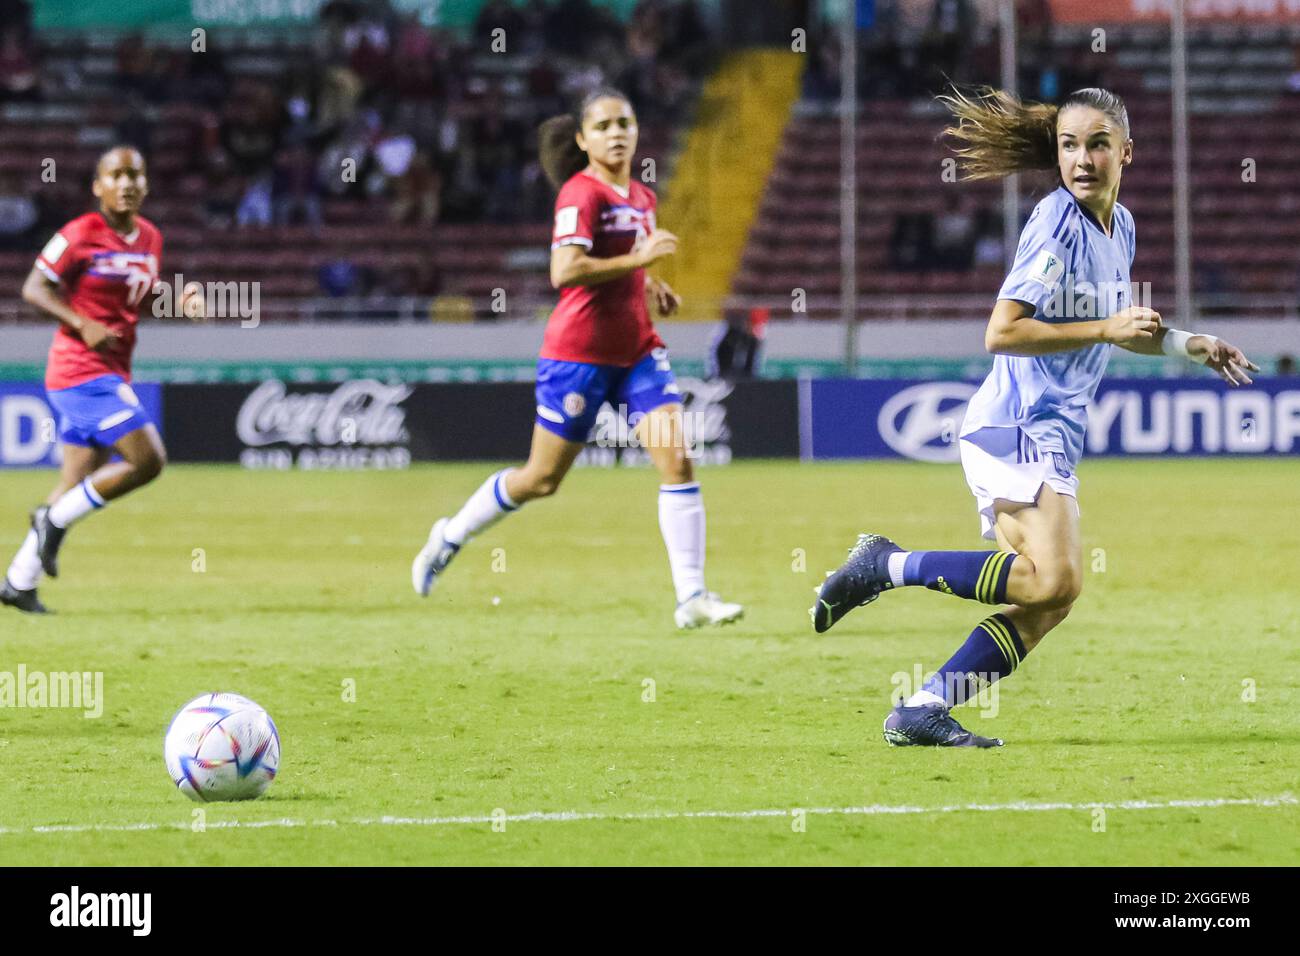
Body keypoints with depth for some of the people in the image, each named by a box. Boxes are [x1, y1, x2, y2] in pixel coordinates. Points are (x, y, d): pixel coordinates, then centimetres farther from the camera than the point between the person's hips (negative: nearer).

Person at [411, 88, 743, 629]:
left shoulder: (640, 198, 11)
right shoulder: (581, 194, -14)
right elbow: (565, 270, -27)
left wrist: (649, 284, 9)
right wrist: (636, 260, -27)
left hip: (636, 350, 7)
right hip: (579, 354, -6)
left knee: (677, 461, -10)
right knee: (542, 479, 6)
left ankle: (692, 597, -10)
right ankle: (450, 537, 30)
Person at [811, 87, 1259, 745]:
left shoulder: (1121, 227, 16)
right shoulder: (1056, 223, -12)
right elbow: (1001, 333, -19)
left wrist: (1189, 345, 23)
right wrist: (1105, 329, -18)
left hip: (1050, 437, 9)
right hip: (1018, 425, -9)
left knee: (1048, 603, 2)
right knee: (1056, 579, -25)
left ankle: (921, 712, 0)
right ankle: (888, 565, -15)